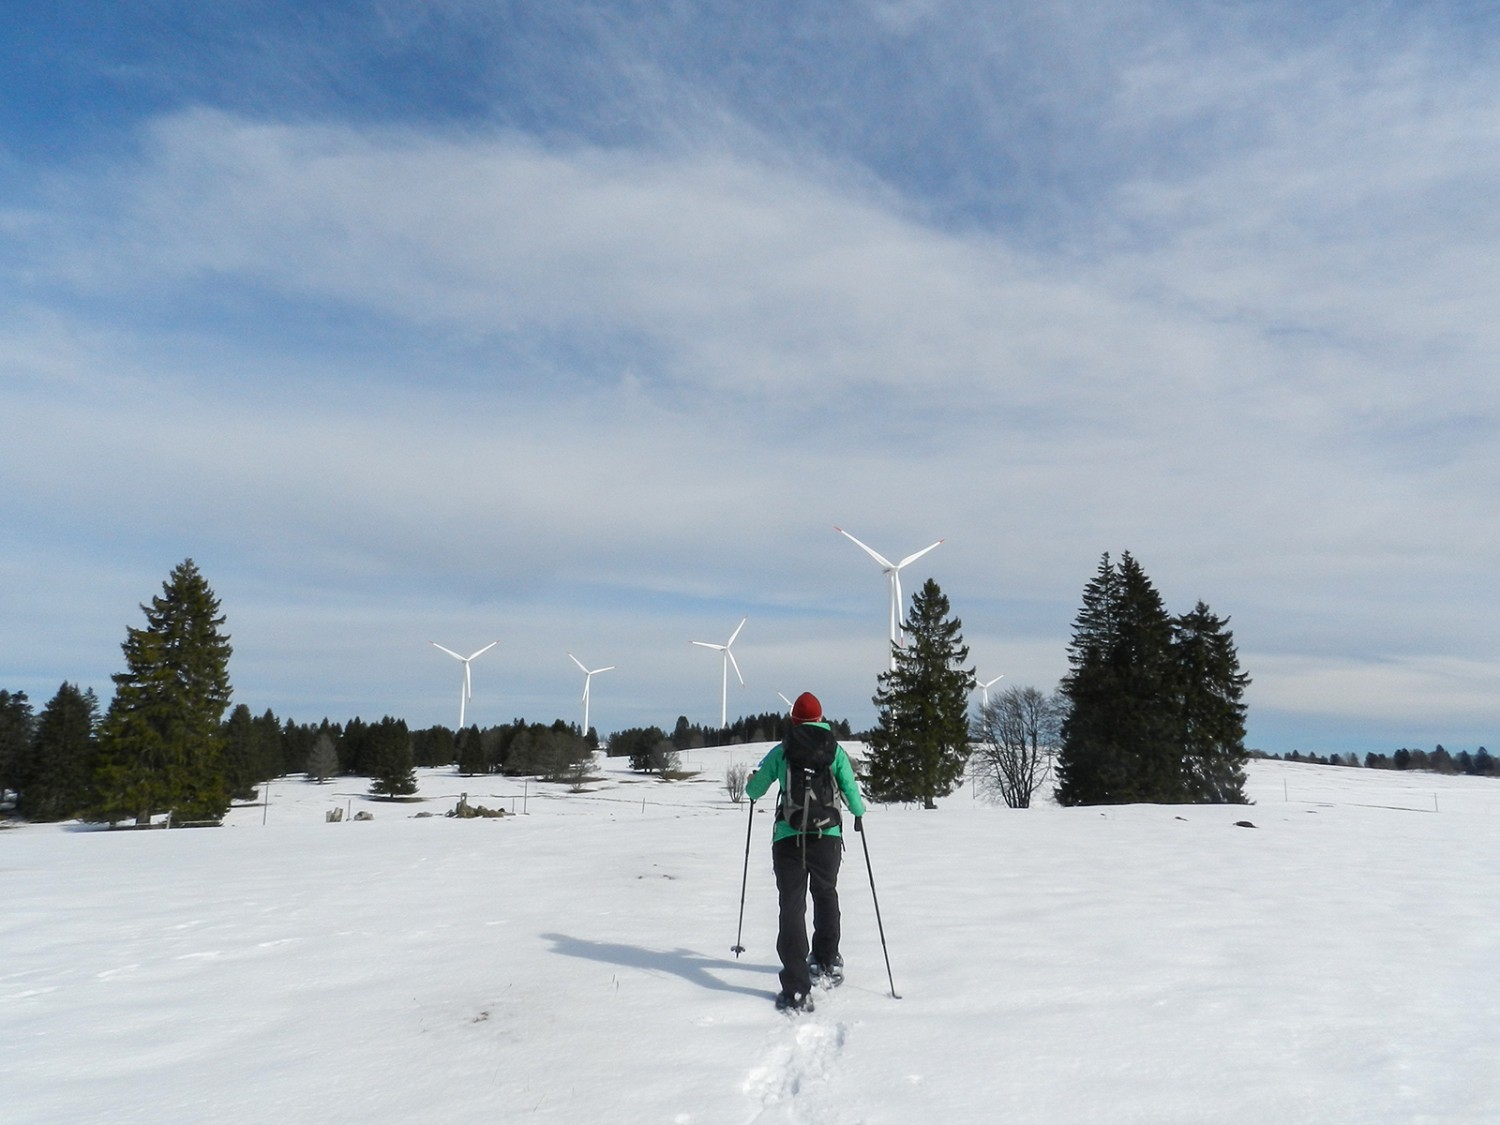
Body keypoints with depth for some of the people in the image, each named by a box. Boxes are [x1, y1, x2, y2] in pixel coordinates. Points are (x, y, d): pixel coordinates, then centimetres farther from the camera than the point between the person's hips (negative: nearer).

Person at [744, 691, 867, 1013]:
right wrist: (859, 814, 26)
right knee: (825, 895, 25)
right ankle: (827, 962, 39)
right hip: (827, 836, 2)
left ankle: (797, 991, -7)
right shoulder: (835, 750, 4)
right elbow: (851, 790, 4)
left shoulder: (781, 751, 2)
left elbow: (753, 789, 9)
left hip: (788, 838, -2)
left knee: (792, 907, 0)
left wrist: (751, 786, 33)